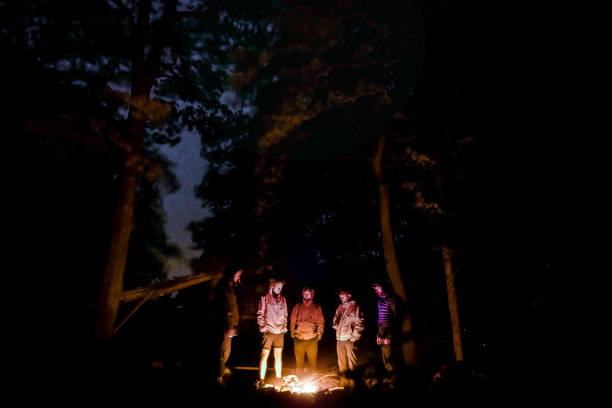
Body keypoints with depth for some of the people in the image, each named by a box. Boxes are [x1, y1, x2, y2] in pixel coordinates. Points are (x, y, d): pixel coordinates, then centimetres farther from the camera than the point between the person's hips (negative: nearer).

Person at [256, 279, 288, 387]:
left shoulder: (283, 300, 12)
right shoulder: (264, 298, -1)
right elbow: (260, 314, -1)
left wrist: (285, 326, 9)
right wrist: (262, 327, -7)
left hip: (280, 332, 4)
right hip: (268, 331, -4)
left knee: (278, 356, 10)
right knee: (264, 355, -4)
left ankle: (278, 378, 19)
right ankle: (261, 379, 2)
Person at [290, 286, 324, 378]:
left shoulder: (317, 308, 13)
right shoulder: (297, 307, 15)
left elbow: (321, 322, 10)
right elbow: (292, 321, 15)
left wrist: (319, 334, 0)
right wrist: (292, 331, 3)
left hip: (312, 338, -1)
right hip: (299, 338, 1)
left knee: (312, 360, -2)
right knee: (299, 360, 2)